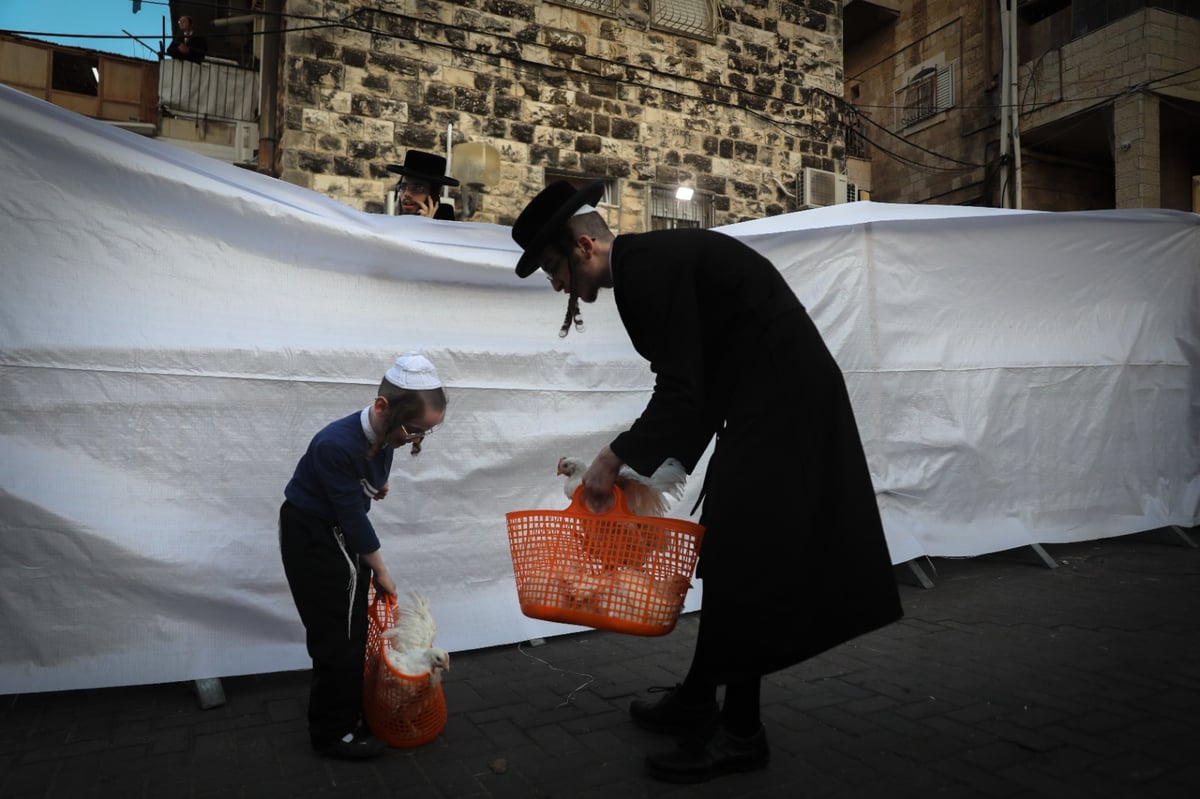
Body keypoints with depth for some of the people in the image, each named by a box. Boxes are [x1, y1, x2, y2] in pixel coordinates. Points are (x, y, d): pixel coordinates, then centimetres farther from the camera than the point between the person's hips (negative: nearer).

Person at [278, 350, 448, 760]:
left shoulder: (380, 433, -11)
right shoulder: (337, 445, -35)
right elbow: (352, 516, -25)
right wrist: (381, 571, -14)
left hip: (343, 534, 8)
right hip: (310, 537, -7)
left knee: (355, 629, 14)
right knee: (337, 637, -2)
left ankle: (352, 712, 30)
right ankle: (333, 733, 14)